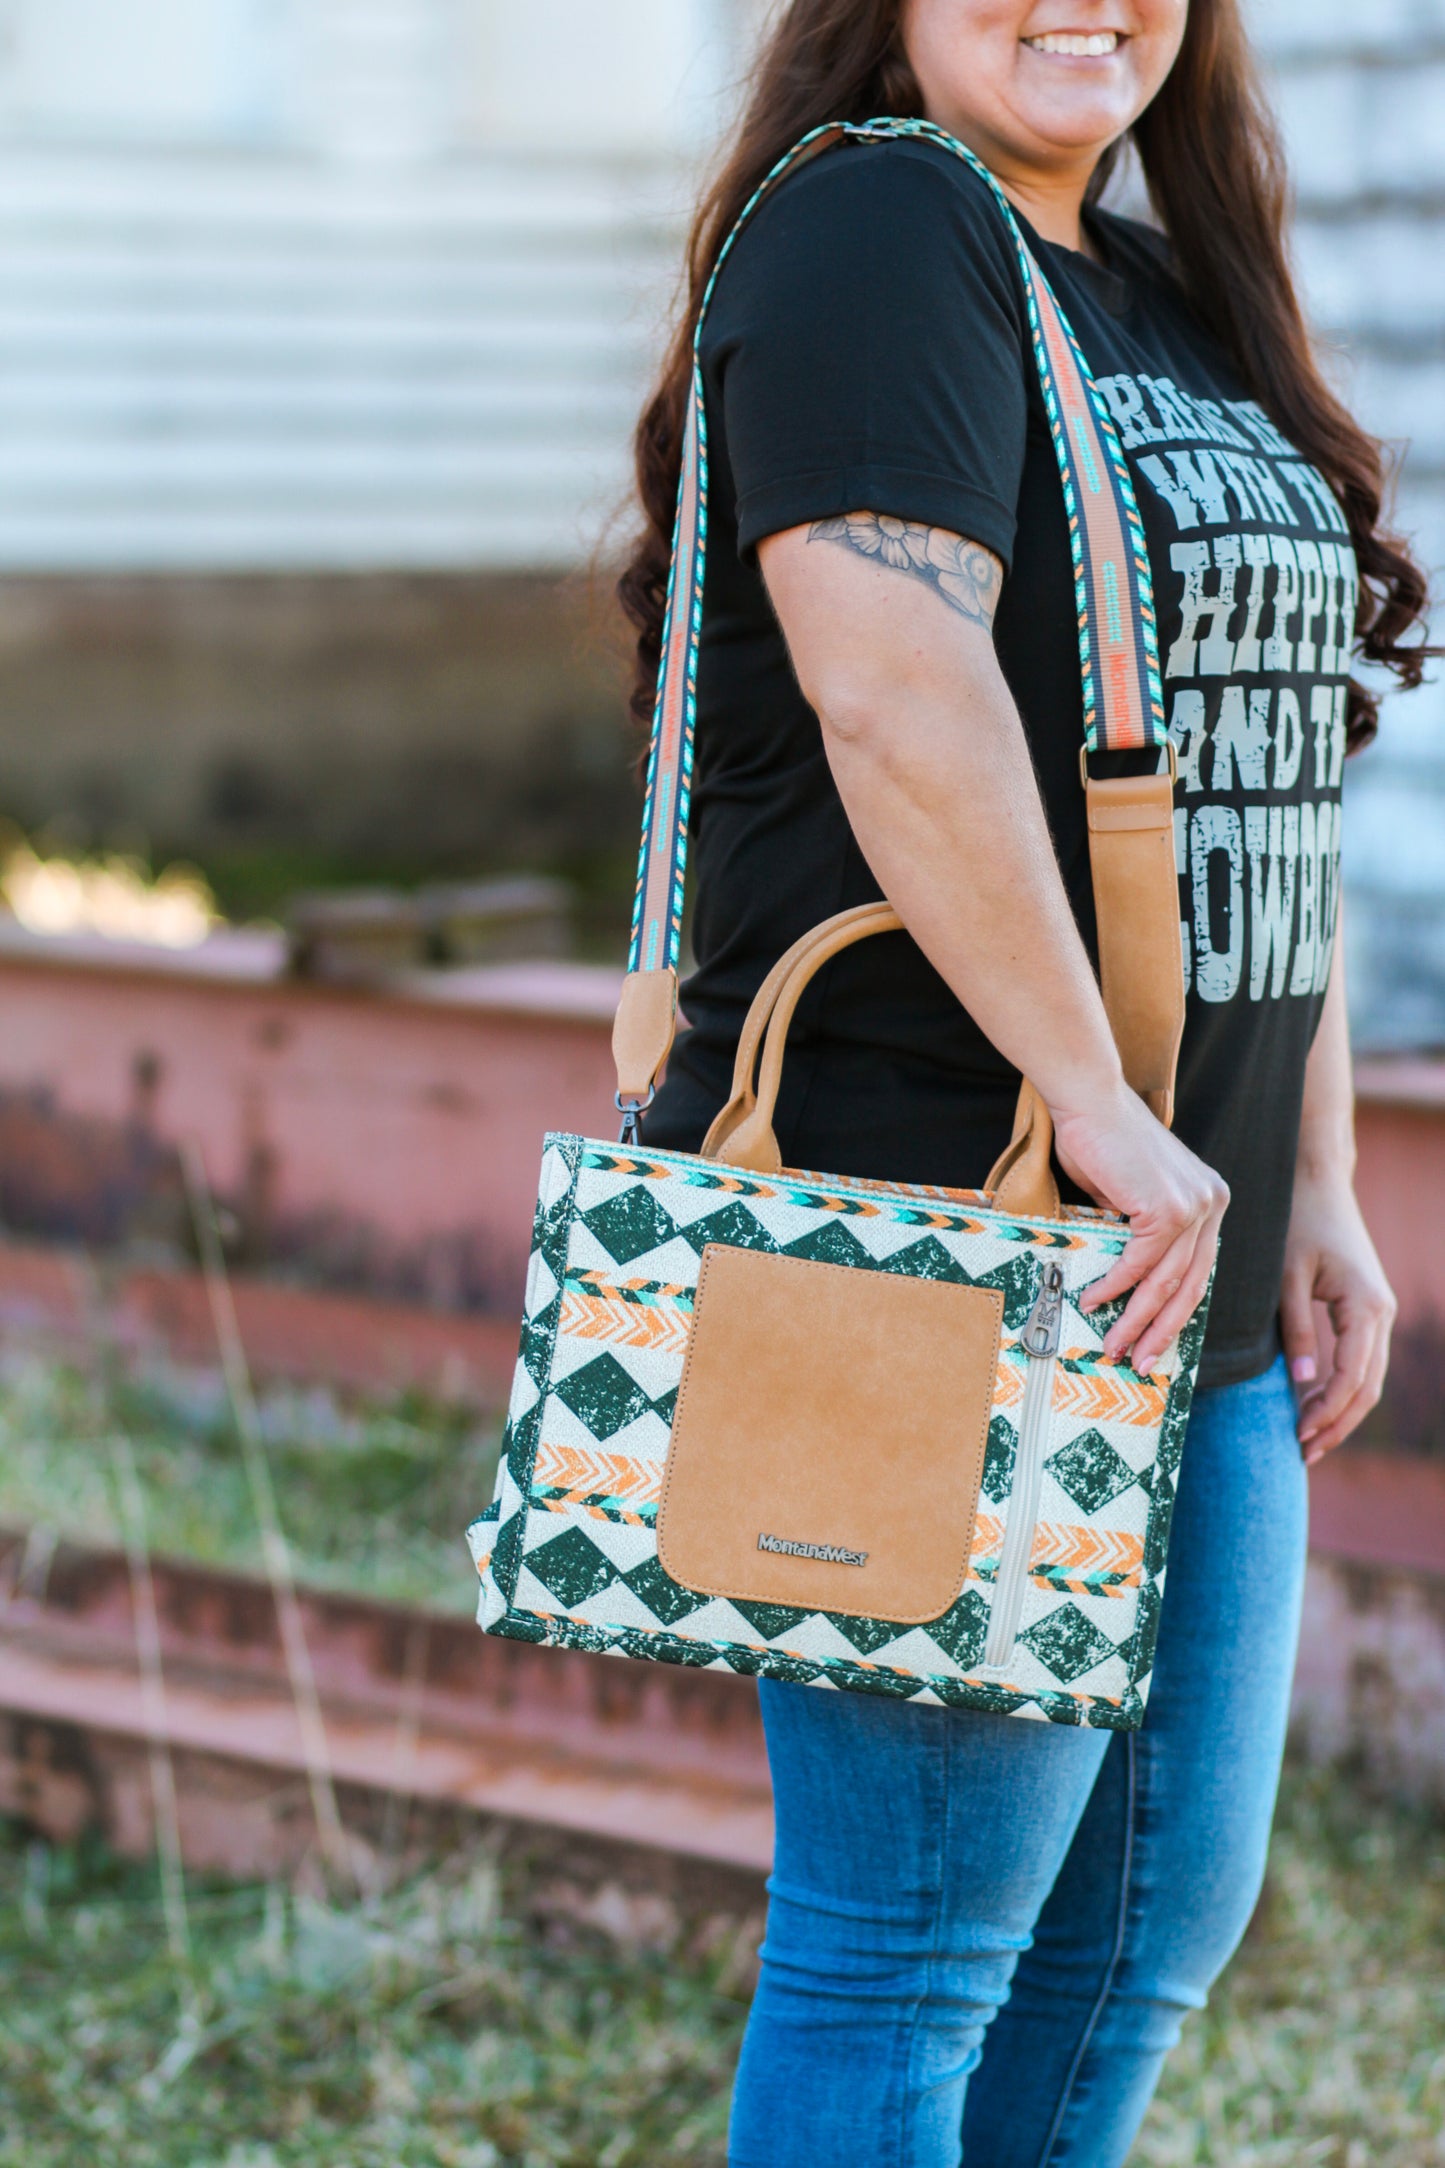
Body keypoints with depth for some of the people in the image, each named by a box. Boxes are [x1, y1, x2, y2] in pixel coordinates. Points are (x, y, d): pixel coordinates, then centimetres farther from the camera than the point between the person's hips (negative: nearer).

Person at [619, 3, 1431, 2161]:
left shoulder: (1183, 307, 17)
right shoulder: (877, 235, -11)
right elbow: (895, 688, -24)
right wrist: (1098, 1106, -25)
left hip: (1185, 1268, 9)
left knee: (1158, 1918, 15)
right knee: (909, 1946, -3)